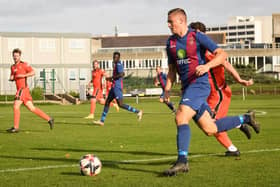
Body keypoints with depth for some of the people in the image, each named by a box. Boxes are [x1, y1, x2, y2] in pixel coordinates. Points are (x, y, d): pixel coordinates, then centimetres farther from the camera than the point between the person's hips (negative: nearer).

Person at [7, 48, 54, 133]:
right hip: (20, 89, 8)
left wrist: (23, 75, -18)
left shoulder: (23, 64, -4)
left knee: (16, 106, -13)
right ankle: (49, 119, 11)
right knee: (32, 108, 7)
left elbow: (33, 72, -8)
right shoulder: (13, 67, 19)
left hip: (23, 88, -8)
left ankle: (16, 127, -9)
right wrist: (11, 78, 4)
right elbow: (12, 78, 27)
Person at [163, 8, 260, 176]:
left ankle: (182, 161, -26)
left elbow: (222, 54, -10)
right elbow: (172, 69, 21)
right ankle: (244, 120, 30)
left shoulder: (197, 37, -7)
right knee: (210, 129, 9)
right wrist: (168, 88, 7)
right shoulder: (171, 42, 13)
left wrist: (207, 66, -26)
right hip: (187, 88, 7)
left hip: (199, 84, -7)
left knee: (181, 117, -25)